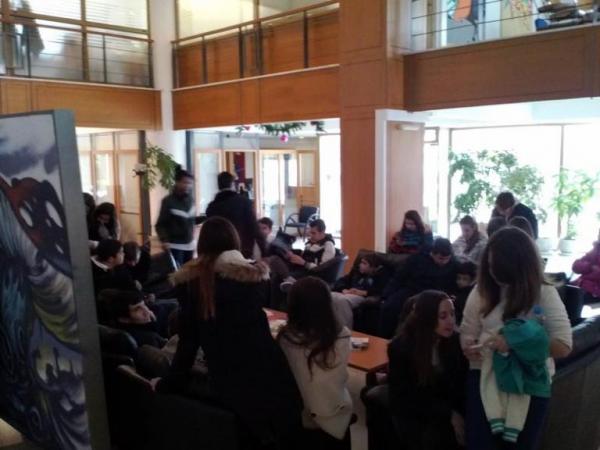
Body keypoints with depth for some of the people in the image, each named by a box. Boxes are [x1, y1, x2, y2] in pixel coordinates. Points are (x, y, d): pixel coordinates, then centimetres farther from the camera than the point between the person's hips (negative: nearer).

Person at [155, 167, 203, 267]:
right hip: (174, 247, -6)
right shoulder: (168, 201, -13)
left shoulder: (190, 199, 5)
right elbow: (160, 225, -12)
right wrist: (164, 240, -26)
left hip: (189, 246, 6)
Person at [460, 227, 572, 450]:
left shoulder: (545, 294, -2)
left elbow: (563, 346, -8)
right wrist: (470, 349, -14)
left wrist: (515, 343, -17)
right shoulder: (481, 291, 5)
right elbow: (468, 333, 8)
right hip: (486, 373, 1)